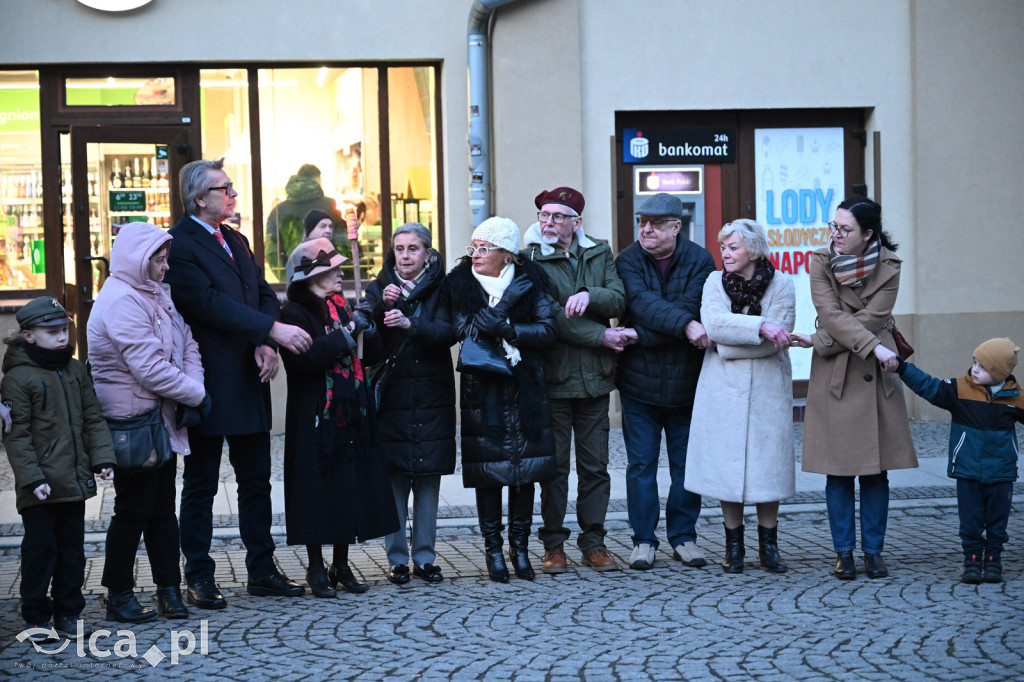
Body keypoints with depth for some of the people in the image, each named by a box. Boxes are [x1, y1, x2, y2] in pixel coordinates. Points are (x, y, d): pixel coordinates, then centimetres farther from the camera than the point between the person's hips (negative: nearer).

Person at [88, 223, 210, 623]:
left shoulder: (156, 294, 11)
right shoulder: (121, 301, -19)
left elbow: (187, 345, 10)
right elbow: (151, 369, -23)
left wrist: (192, 395, -6)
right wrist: (196, 396, -13)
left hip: (162, 417, 9)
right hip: (131, 421, -9)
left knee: (163, 506, 12)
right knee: (134, 510, 0)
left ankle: (169, 588, 19)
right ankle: (118, 595, 12)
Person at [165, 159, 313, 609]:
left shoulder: (236, 242, 16)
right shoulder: (178, 245, -12)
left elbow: (263, 294, 10)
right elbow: (210, 303, -22)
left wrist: (266, 345, -9)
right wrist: (274, 330, -25)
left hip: (249, 383, 8)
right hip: (208, 386, -8)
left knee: (256, 480, 12)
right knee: (201, 484, 2)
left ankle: (261, 572, 20)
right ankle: (199, 579, 10)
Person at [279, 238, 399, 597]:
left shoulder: (340, 306, 15)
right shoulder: (295, 312, -9)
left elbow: (368, 354, 20)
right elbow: (303, 359, -24)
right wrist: (344, 337, -17)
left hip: (351, 416, 7)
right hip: (316, 418, -7)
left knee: (350, 487, 9)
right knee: (318, 490, -1)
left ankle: (341, 565, 19)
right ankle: (316, 568, 11)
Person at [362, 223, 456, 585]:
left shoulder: (441, 288, 4)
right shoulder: (380, 287, 8)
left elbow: (448, 332, -12)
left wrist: (410, 324, -27)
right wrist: (382, 307, -19)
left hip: (432, 397, 0)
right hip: (391, 395, 0)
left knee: (429, 479, 2)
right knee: (393, 479, -2)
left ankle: (425, 557, 10)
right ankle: (397, 559, 5)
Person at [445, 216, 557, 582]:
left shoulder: (529, 281, 4)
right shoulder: (461, 283, 3)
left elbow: (547, 329, -5)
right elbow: (463, 329, -9)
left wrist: (505, 328, -16)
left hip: (524, 386, 1)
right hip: (481, 387, -1)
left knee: (524, 467, 3)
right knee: (488, 468, -1)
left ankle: (520, 547, 13)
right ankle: (493, 548, 9)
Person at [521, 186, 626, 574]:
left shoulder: (600, 256, 11)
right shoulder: (531, 261, -2)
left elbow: (618, 300, -1)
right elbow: (549, 317, -11)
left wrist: (589, 295, -21)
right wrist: (601, 336, -11)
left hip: (594, 379, 3)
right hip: (553, 377, -3)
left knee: (595, 466, 6)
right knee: (555, 466, 1)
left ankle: (593, 544, 14)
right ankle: (554, 545, 10)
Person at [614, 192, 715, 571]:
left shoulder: (700, 261, -2)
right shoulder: (628, 260, -1)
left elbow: (690, 309, -14)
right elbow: (642, 304, -18)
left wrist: (639, 335, -17)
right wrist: (685, 324, -32)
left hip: (686, 380, 0)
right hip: (639, 380, 0)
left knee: (686, 464, 7)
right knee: (641, 464, 3)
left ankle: (683, 536, 19)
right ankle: (643, 540, 11)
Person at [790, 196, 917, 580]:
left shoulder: (888, 266, -2)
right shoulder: (821, 262, -3)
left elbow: (873, 318, -11)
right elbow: (831, 314, -15)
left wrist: (819, 342, -13)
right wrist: (873, 346, -26)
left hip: (876, 376, 1)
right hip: (834, 376, 0)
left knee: (876, 469, 4)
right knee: (838, 470, 1)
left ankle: (874, 551, 13)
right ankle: (844, 552, 11)